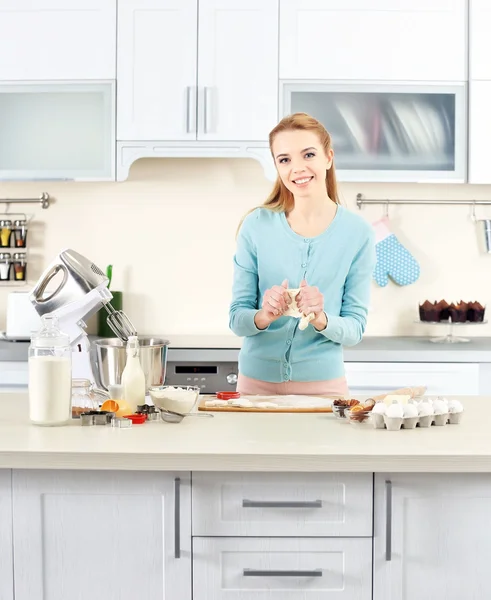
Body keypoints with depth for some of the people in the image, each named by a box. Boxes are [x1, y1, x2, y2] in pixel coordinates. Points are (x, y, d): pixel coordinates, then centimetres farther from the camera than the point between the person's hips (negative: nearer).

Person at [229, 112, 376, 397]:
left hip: (323, 383, 0)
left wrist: (320, 318, -23)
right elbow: (237, 319, -2)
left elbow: (355, 328, -4)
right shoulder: (256, 226, -5)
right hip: (257, 381, 1)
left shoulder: (357, 232, -7)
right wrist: (264, 316, -22)